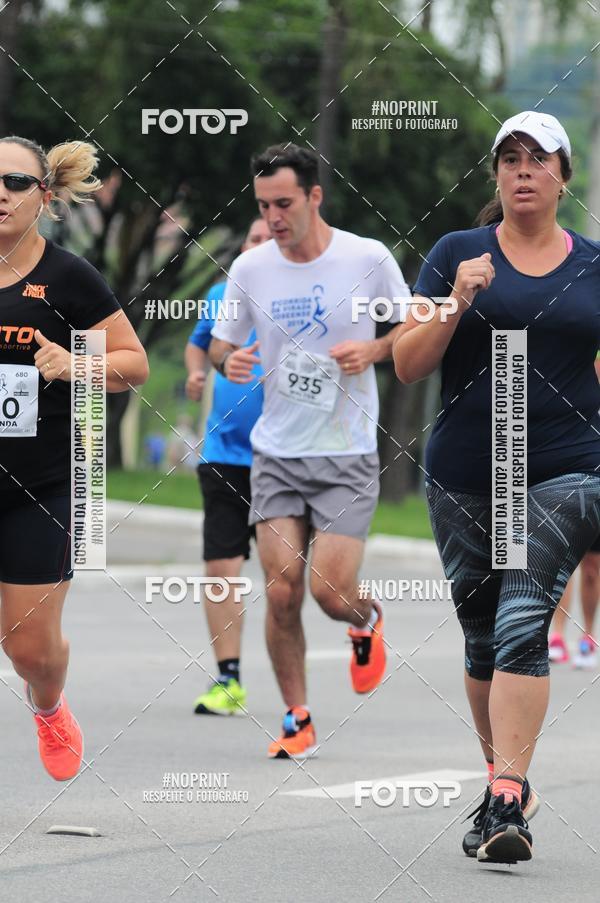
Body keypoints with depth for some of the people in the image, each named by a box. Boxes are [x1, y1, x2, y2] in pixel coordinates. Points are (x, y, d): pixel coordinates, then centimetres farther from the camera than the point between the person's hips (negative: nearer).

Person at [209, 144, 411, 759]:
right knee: (282, 592, -6)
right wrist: (228, 361, -11)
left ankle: (367, 621, 27)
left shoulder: (369, 258, -7)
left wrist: (374, 349, -15)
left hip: (348, 455, -2)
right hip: (276, 454, 2)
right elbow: (220, 343, 12)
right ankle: (297, 721, 9)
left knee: (331, 592, -11)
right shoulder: (250, 268, 0)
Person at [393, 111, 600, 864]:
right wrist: (456, 306, -16)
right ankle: (506, 783, 24)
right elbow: (406, 364, -1)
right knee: (482, 638, 9)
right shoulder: (457, 254, 5)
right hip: (464, 476, 2)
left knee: (523, 622, -17)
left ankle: (507, 797, -22)